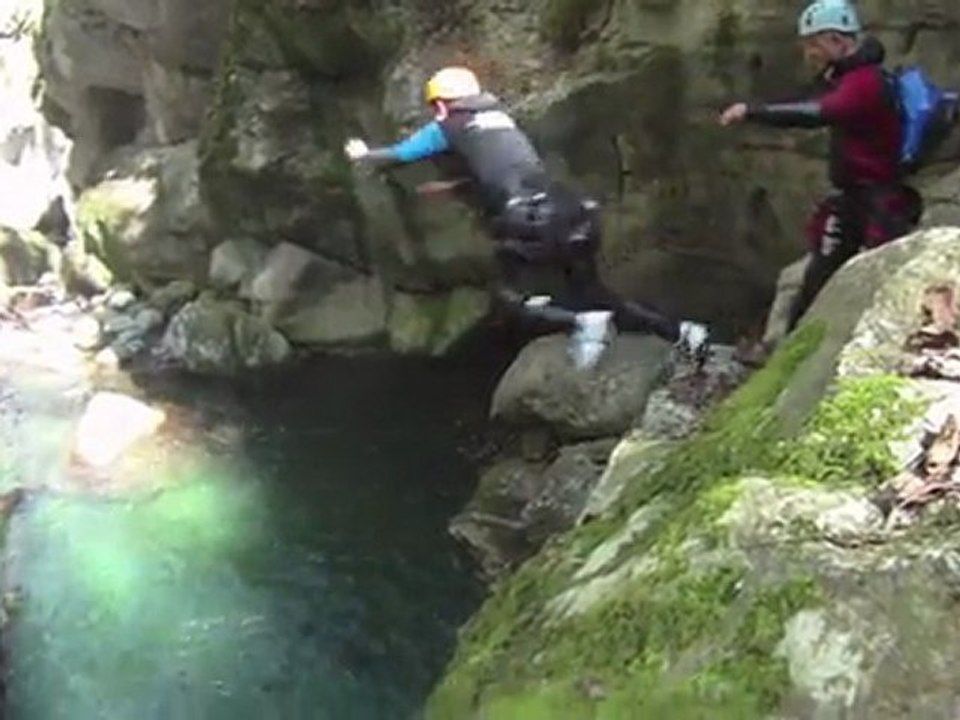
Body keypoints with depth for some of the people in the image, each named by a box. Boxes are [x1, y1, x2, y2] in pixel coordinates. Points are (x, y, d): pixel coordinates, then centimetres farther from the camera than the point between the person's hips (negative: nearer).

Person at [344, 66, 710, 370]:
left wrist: (363, 154, 45)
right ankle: (679, 332, 5)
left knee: (509, 294, 11)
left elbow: (401, 154, 26)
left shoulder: (448, 128, 12)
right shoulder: (500, 115, 28)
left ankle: (581, 322, -13)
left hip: (525, 223, -6)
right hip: (568, 210, 7)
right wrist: (454, 183, 51)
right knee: (590, 292, 17)